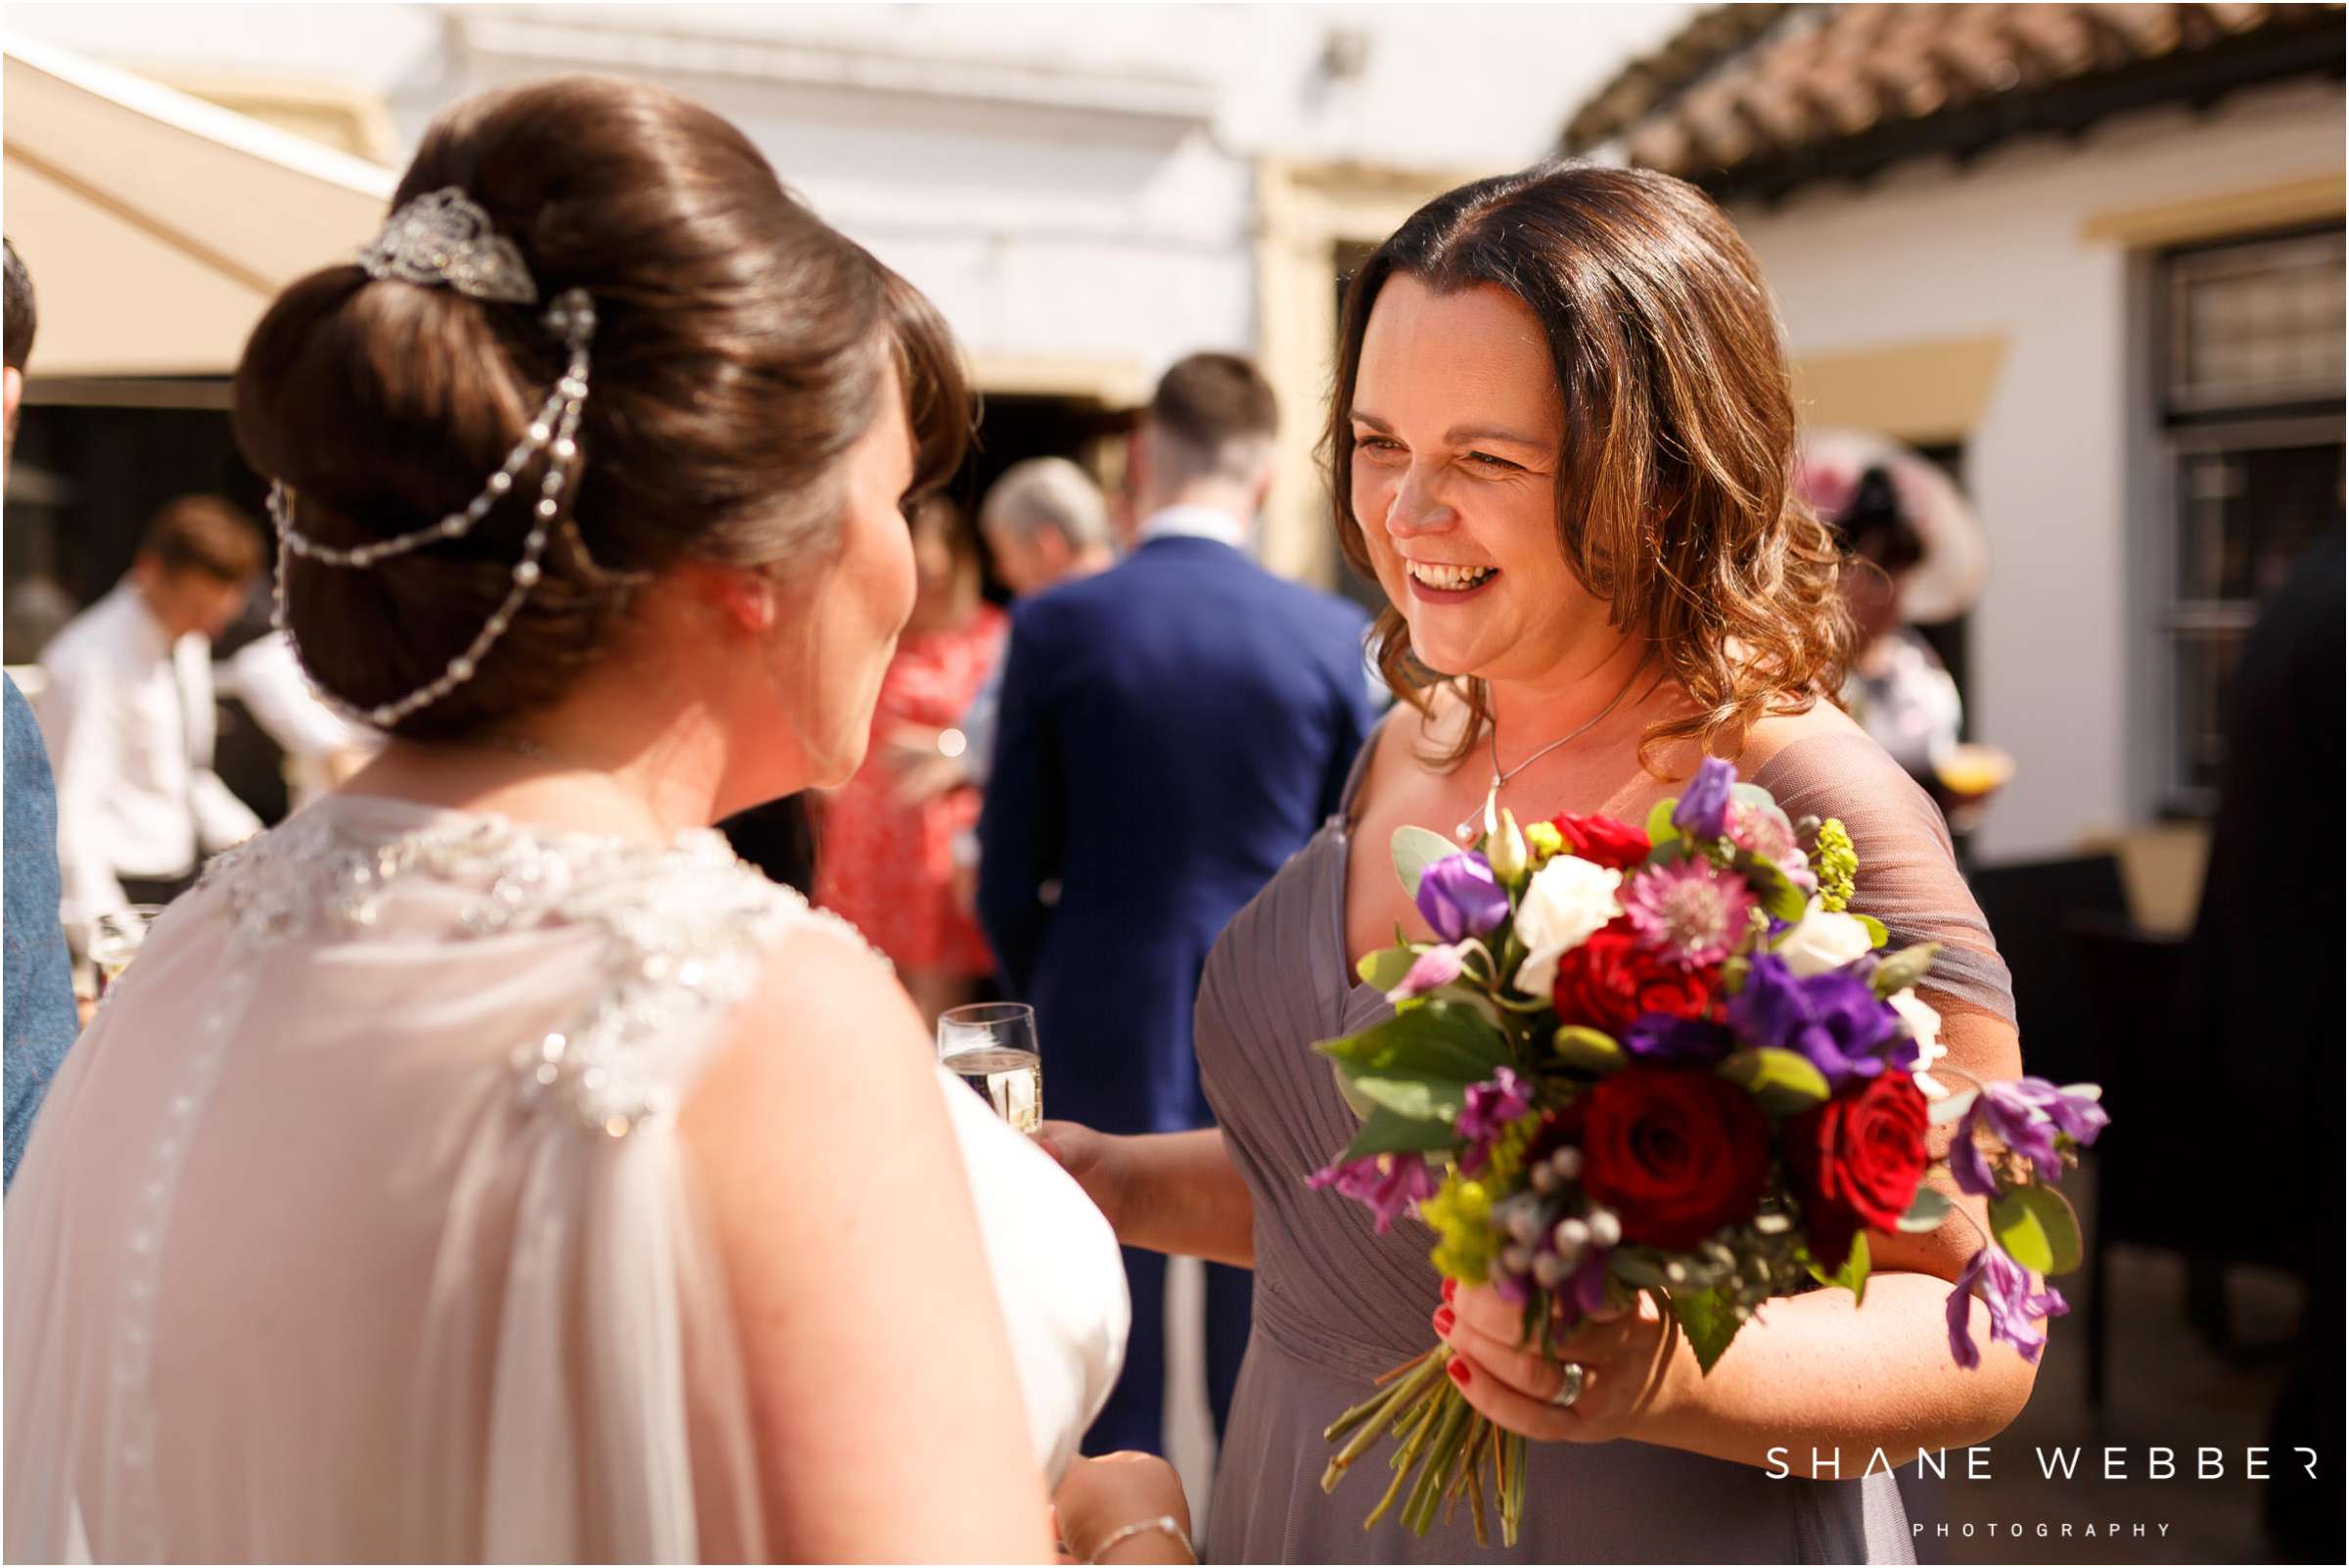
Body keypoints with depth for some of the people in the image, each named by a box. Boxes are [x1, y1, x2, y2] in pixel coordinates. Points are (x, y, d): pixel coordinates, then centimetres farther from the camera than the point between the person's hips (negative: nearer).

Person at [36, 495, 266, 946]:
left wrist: (245, 839, 8)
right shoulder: (91, 663, -18)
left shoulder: (188, 644, 7)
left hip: (185, 876, 8)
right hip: (119, 893, -8)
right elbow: (69, 812, -23)